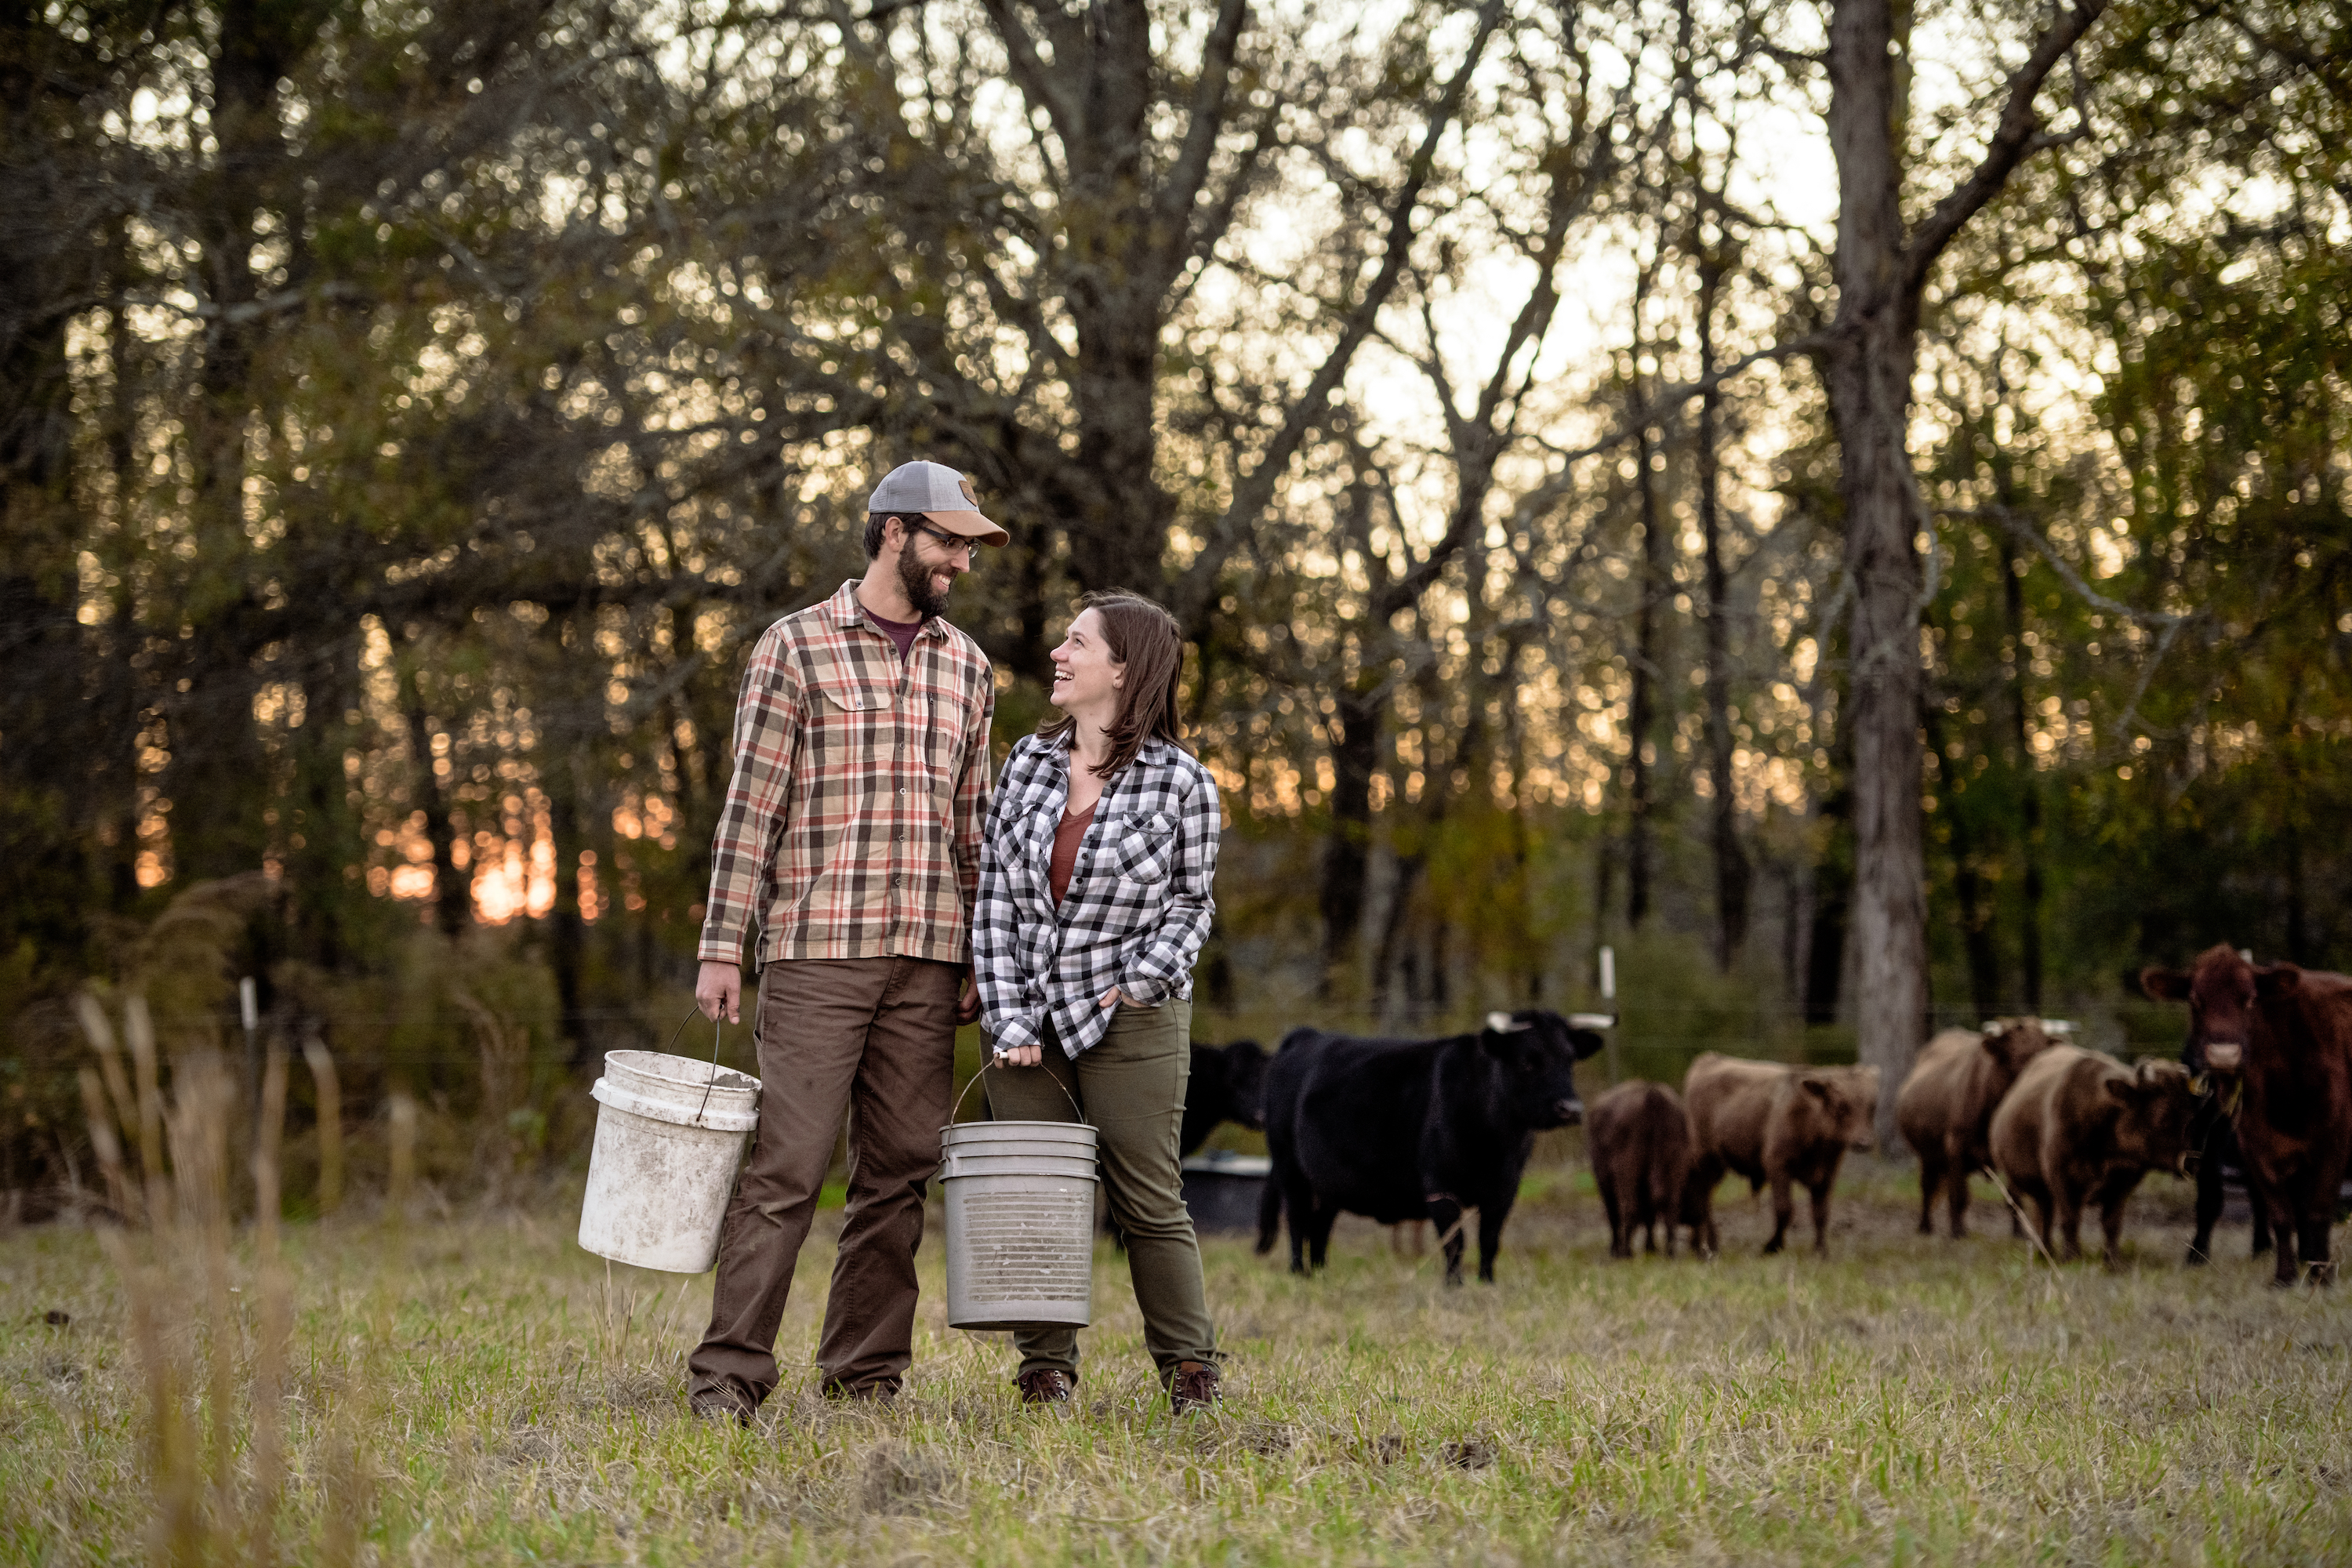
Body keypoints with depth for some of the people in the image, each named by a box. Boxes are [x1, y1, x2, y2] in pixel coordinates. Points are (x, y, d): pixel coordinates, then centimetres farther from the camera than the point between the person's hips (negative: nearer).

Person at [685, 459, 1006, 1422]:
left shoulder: (966, 668, 16)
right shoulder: (797, 646, 0)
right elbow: (750, 803, -3)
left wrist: (979, 961, 14)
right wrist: (721, 947, -8)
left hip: (927, 959, 5)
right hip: (818, 950, -5)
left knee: (899, 1171, 5)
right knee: (786, 1167, -9)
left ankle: (865, 1377, 11)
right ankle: (729, 1373, -5)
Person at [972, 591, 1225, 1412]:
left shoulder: (1180, 782, -6)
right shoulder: (1028, 762, 4)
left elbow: (1191, 901, 3)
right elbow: (995, 895, 3)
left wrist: (1140, 981, -11)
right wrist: (1009, 1018, -5)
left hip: (1131, 1017, -4)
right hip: (1028, 1017, 4)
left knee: (1149, 1203, 0)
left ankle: (1190, 1374, 10)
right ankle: (1046, 1371, 16)